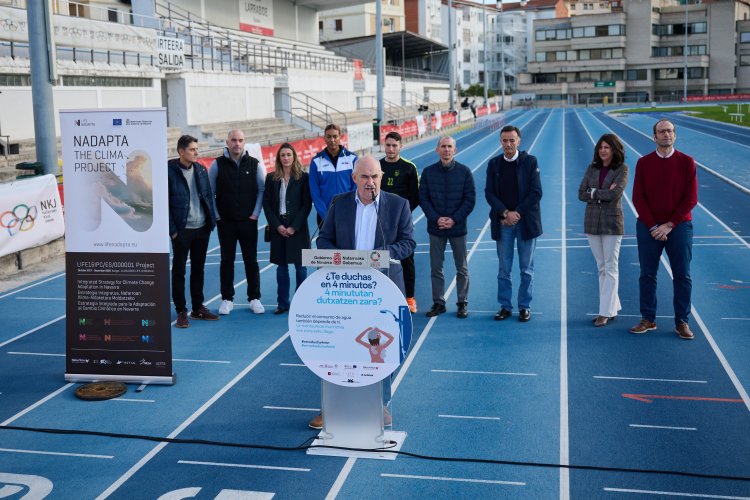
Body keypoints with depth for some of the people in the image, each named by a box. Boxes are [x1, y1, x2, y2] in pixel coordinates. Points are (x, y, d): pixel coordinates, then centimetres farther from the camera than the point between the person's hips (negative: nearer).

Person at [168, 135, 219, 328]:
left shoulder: (201, 170, 8)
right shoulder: (169, 172, -8)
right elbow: (164, 203, -8)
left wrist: (212, 221, 6)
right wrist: (172, 229, -11)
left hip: (202, 228, 5)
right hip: (182, 230, -5)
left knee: (198, 269, 13)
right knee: (179, 271, 3)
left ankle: (198, 308, 24)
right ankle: (181, 311, 11)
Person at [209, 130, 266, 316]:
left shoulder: (254, 164, 2)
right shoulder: (217, 164, 1)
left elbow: (262, 190, 7)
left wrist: (256, 213, -1)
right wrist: (215, 215, -1)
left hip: (248, 221, 0)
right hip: (225, 222, 0)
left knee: (251, 260, 4)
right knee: (227, 260, 5)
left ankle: (254, 298, 14)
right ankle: (227, 299, 14)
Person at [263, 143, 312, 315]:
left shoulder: (303, 177, 0)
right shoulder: (271, 178, 7)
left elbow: (307, 204, -4)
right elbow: (266, 204, 5)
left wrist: (294, 227, -10)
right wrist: (277, 225, -6)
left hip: (298, 228, -2)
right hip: (278, 228, 2)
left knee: (300, 266, 1)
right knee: (281, 267, 5)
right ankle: (282, 303, 12)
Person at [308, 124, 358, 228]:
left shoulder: (351, 158, 2)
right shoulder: (316, 161, 1)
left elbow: (356, 186, 1)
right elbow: (314, 191, -1)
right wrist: (325, 215, -9)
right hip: (324, 216, 0)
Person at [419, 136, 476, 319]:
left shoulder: (464, 172, -2)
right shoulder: (428, 172, 1)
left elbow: (470, 199, -3)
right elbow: (423, 198, 0)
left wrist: (454, 219, -13)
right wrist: (436, 219, -13)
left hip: (458, 227, -1)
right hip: (436, 228, 1)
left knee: (462, 268, 6)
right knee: (436, 267, 6)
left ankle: (462, 303, 18)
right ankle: (438, 302, 17)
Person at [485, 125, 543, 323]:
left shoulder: (530, 161, -1)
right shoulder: (494, 164, 6)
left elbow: (536, 192, -6)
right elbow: (489, 193, 1)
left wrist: (517, 213, -12)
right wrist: (506, 213, -12)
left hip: (526, 222, -2)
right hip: (502, 223, 2)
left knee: (526, 269, 4)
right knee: (504, 269, 6)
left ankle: (524, 307, 14)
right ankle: (505, 306, 16)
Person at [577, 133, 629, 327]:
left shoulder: (622, 169, -4)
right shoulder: (592, 168, 8)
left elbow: (614, 194, -17)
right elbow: (581, 194, 0)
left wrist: (593, 192, -8)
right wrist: (604, 193, -10)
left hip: (611, 223, -5)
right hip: (592, 222, 5)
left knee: (610, 268, -3)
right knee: (602, 268, 9)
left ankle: (606, 313, -1)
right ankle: (613, 308, 19)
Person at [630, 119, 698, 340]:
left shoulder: (686, 162, 0)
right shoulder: (644, 163, 3)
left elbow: (691, 198, -4)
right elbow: (638, 197, 0)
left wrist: (669, 225, -10)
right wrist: (653, 226, -9)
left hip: (678, 227, -1)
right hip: (648, 227, 1)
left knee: (682, 276, 2)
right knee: (647, 275, 4)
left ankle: (682, 322, 10)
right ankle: (648, 319, 14)